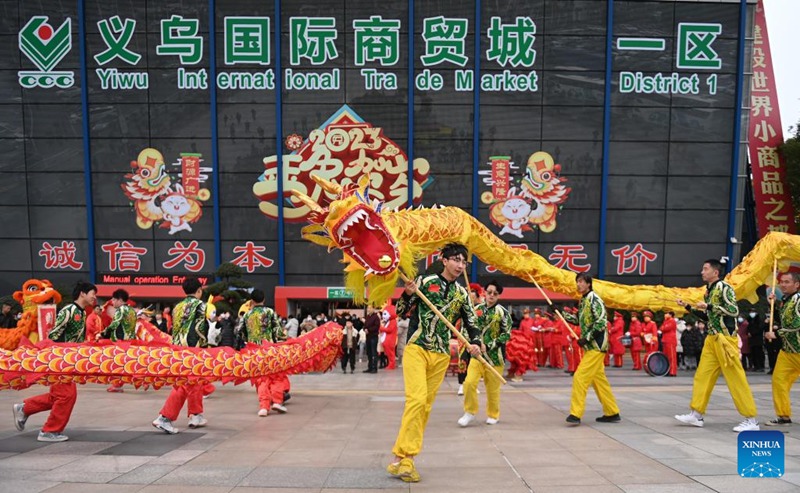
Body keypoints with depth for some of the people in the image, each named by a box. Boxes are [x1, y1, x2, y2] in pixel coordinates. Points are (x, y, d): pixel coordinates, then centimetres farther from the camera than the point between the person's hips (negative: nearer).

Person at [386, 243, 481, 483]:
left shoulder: (462, 294, 9)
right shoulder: (426, 281, -3)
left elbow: (471, 324, 13)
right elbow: (401, 310, -3)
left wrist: (475, 344, -5)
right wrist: (408, 294, -22)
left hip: (441, 356, 5)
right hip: (417, 348, -5)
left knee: (426, 405, 6)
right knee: (417, 399, -19)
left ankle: (402, 459, 16)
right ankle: (402, 459, -13)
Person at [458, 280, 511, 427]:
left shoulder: (502, 312, -6)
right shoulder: (477, 309, 5)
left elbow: (506, 335, -8)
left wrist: (488, 346, -15)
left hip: (494, 355, -3)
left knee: (493, 387, 7)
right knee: (469, 382, -10)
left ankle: (493, 415, 28)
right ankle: (470, 412, 10)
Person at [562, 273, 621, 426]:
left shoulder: (594, 300, -15)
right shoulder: (583, 300, 12)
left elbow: (601, 323, -21)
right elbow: (580, 320, 19)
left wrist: (586, 338, -20)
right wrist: (563, 314, 8)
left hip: (596, 346, -9)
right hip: (590, 346, 9)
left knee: (580, 377, -12)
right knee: (599, 380, 14)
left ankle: (576, 414, -9)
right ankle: (612, 413, 24)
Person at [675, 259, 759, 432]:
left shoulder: (724, 287, -10)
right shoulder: (709, 291, 15)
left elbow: (734, 311, -20)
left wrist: (709, 306, -19)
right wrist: (688, 307, 16)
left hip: (725, 338, -9)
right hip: (712, 339, 9)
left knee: (735, 378, -6)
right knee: (702, 375, 7)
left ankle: (751, 420, 2)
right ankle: (696, 415, 12)